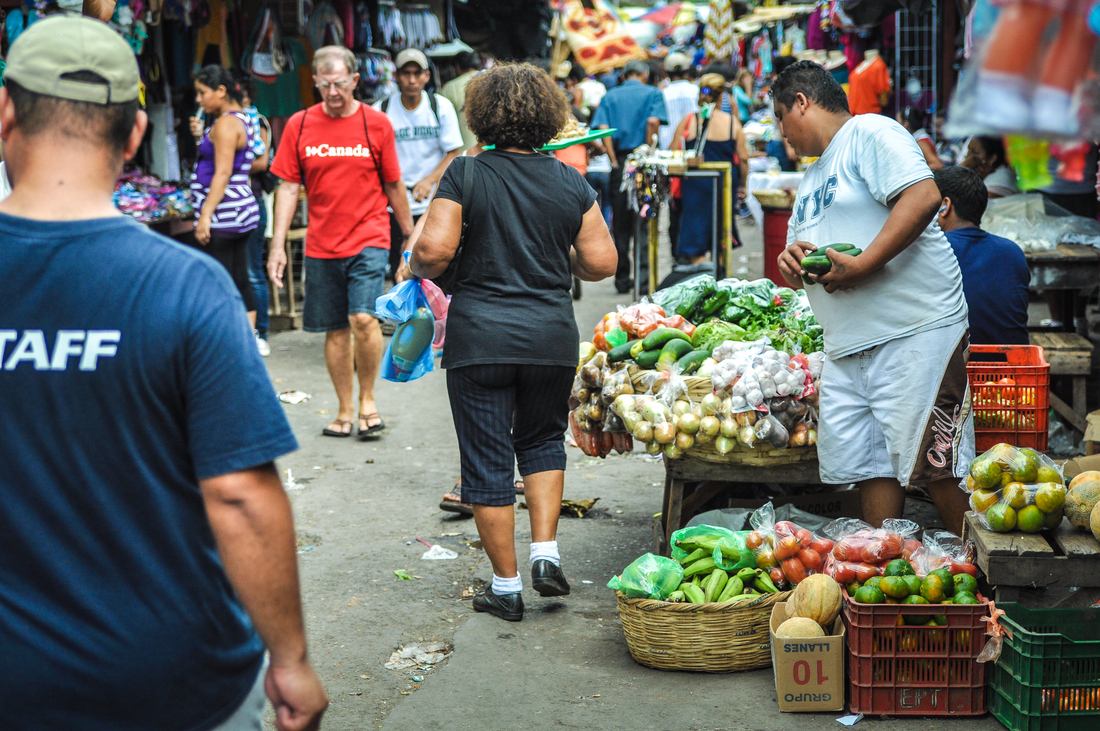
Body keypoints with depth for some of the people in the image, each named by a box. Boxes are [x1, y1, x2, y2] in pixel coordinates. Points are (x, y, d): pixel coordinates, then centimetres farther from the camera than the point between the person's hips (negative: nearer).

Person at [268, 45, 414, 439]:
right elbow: (288, 188, 2)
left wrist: (412, 237, 11)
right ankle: (345, 410, 21)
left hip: (369, 239, -2)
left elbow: (393, 186, 6)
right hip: (321, 244, 2)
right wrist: (278, 246, -3)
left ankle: (368, 399, 2)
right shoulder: (299, 125, 1)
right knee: (335, 330, 9)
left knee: (363, 318, -18)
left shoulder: (376, 123, -1)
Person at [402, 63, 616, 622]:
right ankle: (546, 551, 11)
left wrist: (418, 270, 7)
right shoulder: (569, 183, 2)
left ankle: (506, 586, 12)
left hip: (480, 336, -2)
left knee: (487, 460, 7)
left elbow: (434, 249, -14)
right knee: (542, 439, 24)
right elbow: (602, 263, 1)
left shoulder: (465, 176, -6)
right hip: (551, 335, 3)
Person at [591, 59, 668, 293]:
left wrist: (614, 160, -5)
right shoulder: (653, 93, 5)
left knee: (620, 223, 8)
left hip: (619, 162, 2)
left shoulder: (610, 96, 12)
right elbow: (653, 121, -13)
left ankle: (622, 278, 9)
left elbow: (603, 128, -3)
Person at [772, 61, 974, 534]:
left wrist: (862, 265, -22)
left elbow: (923, 196, -19)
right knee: (871, 463, 6)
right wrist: (790, 263, 3)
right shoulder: (812, 178, 26)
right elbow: (797, 275, 28)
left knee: (933, 461, -10)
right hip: (846, 347, 9)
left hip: (914, 330, -9)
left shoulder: (870, 133, -2)